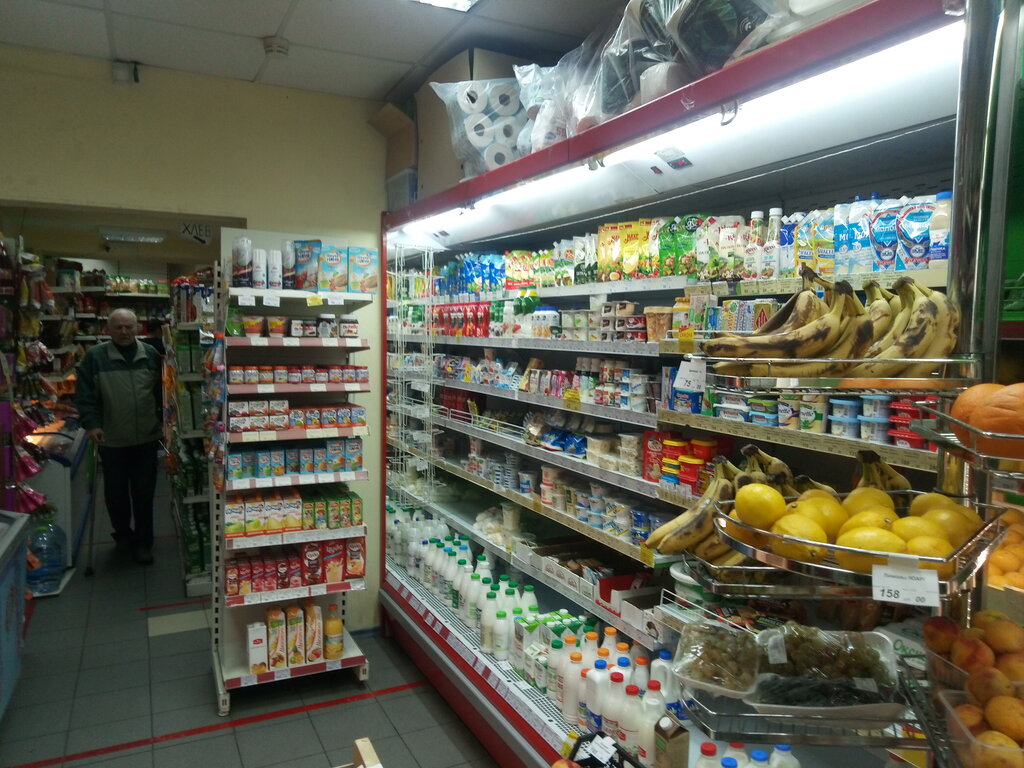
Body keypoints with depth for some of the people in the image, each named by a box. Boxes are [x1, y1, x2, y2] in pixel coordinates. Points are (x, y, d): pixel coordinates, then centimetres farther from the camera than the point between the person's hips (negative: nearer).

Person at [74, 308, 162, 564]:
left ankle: (143, 541, 21)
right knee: (116, 492, 13)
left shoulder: (151, 355, 2)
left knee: (144, 492, 7)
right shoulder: (95, 357, -5)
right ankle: (123, 534, 36)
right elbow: (84, 395, -3)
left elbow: (162, 391, 9)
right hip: (112, 440, -1)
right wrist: (91, 424, -12)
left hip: (146, 438, 1)